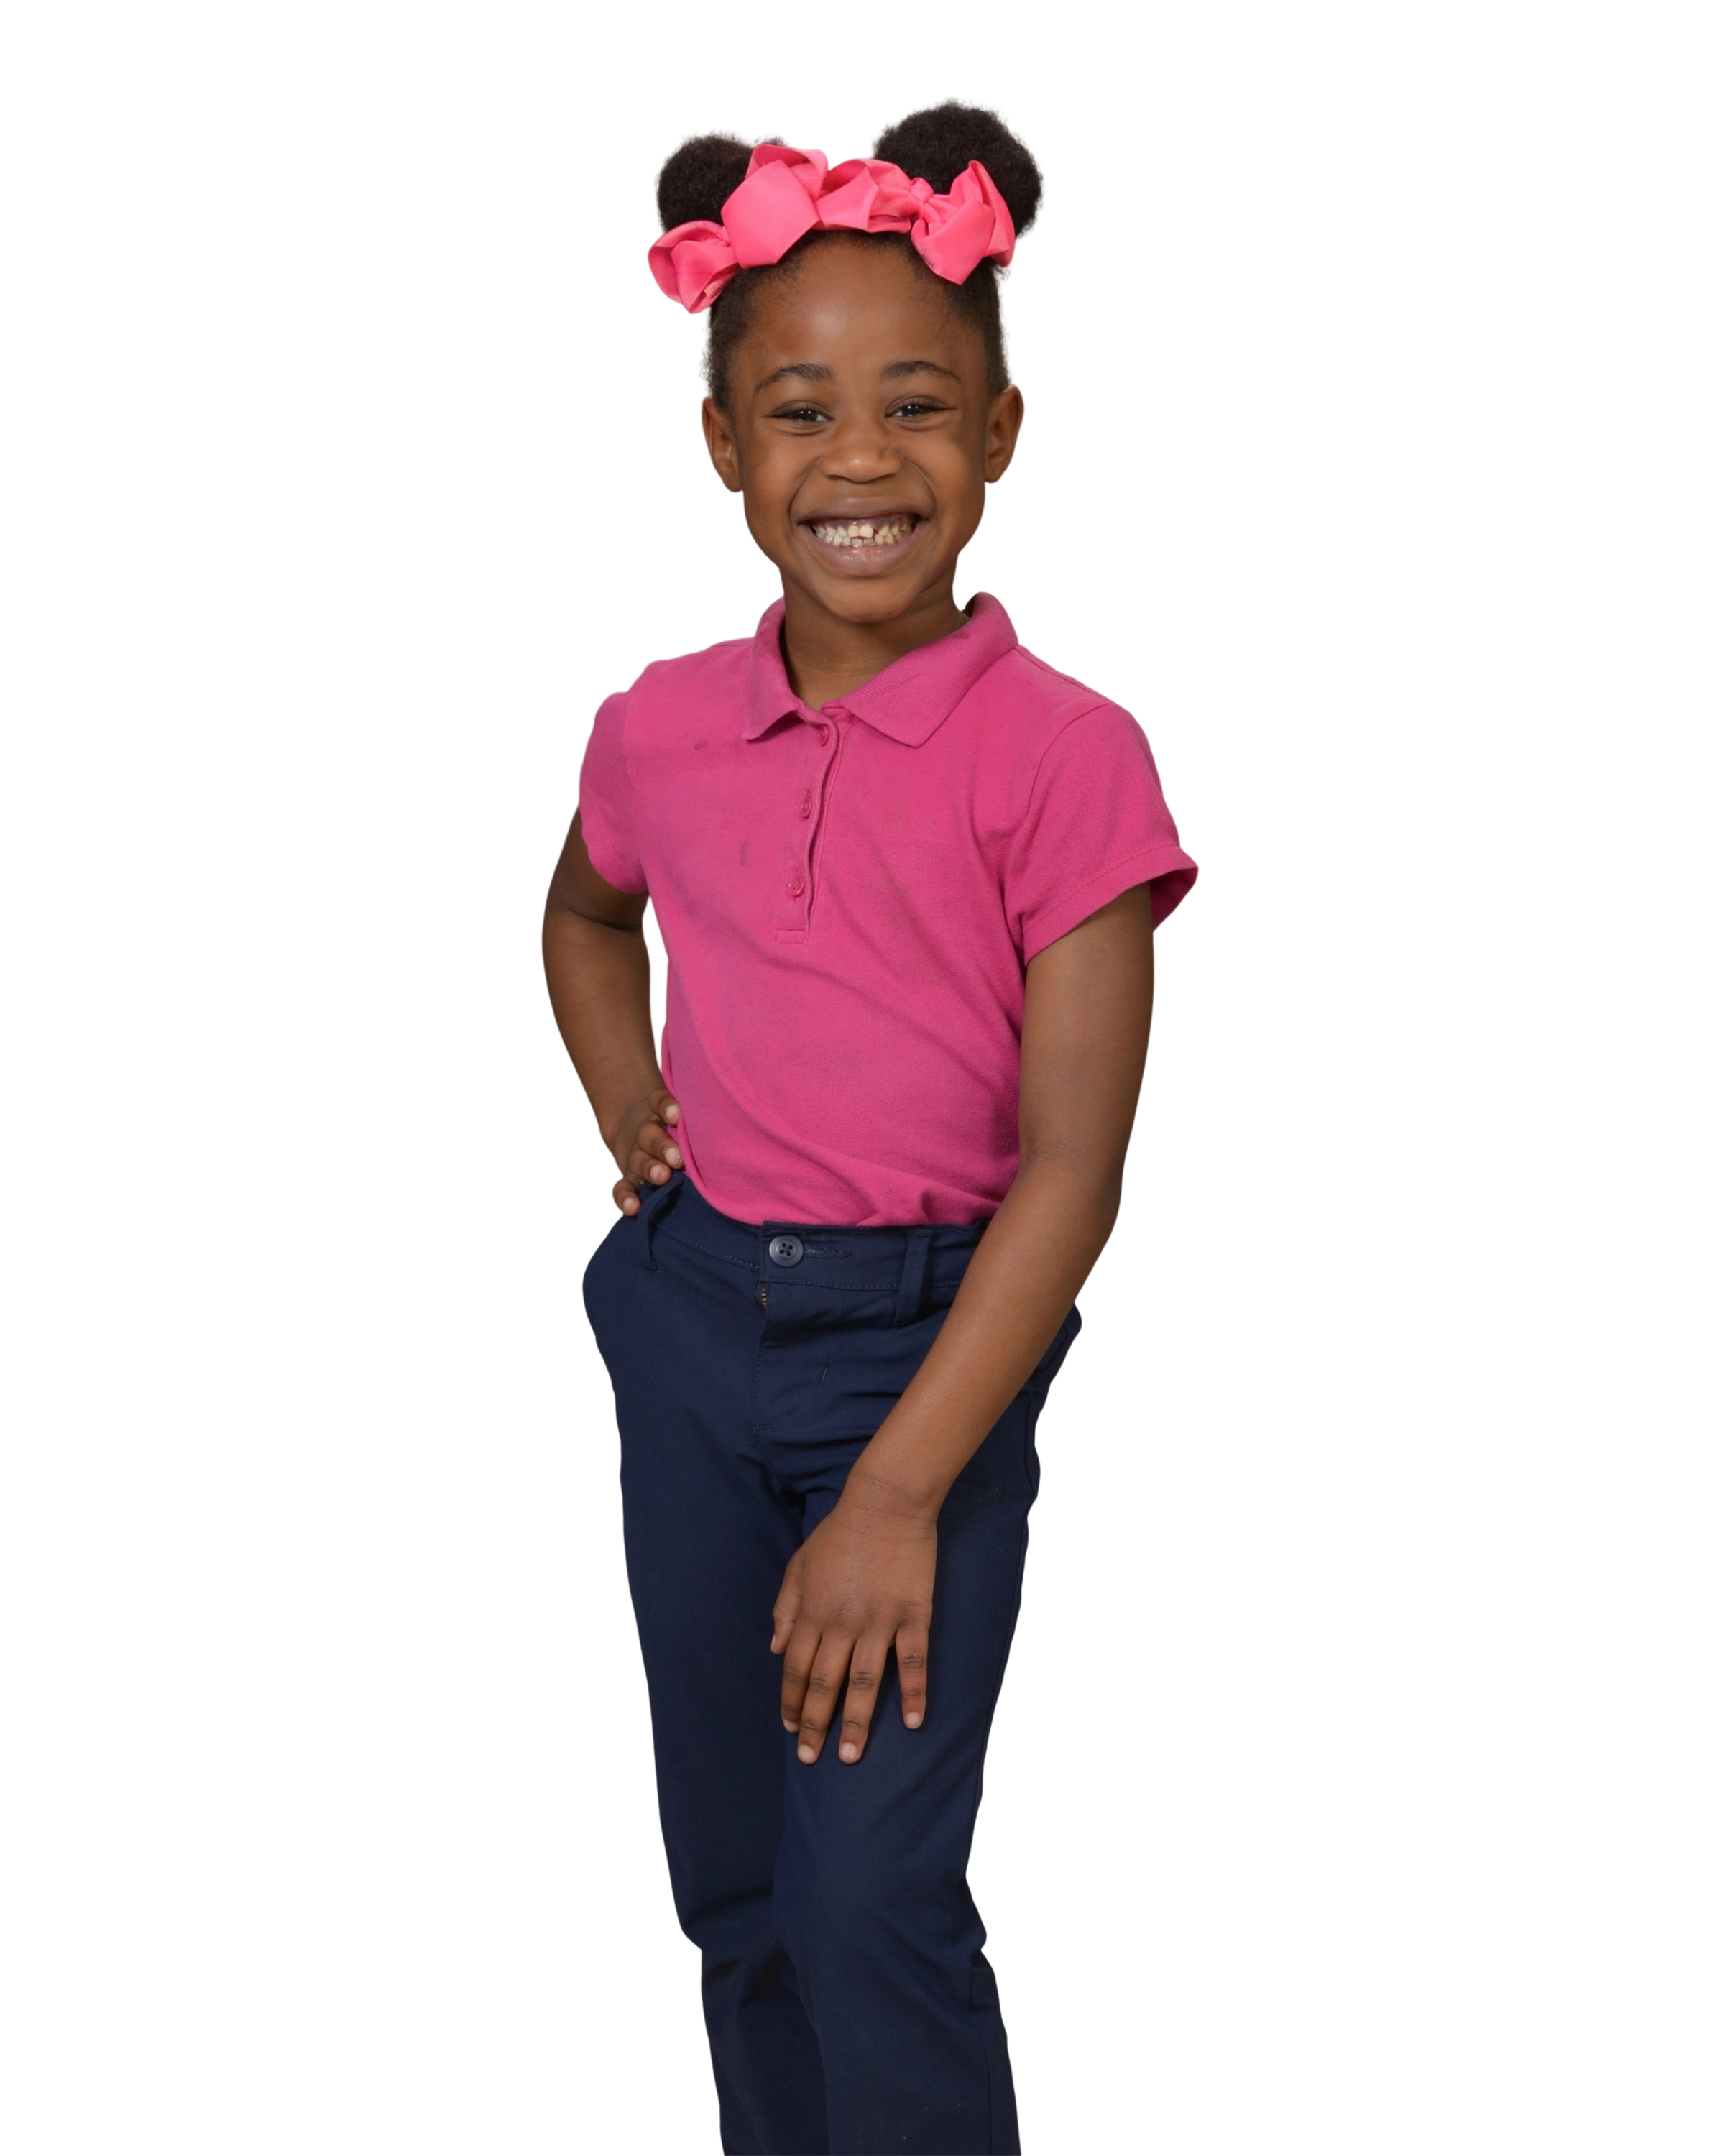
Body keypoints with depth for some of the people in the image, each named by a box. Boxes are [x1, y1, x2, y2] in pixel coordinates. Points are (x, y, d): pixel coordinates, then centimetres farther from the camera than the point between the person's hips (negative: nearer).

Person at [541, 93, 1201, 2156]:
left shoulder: (1058, 752, -15)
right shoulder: (657, 730, -1)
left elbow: (1072, 1169, -16)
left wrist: (899, 1489, -19)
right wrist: (626, 1106, 7)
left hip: (931, 1335, -4)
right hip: (689, 1310, 5)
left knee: (874, 1899, -10)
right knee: (727, 1883, 15)